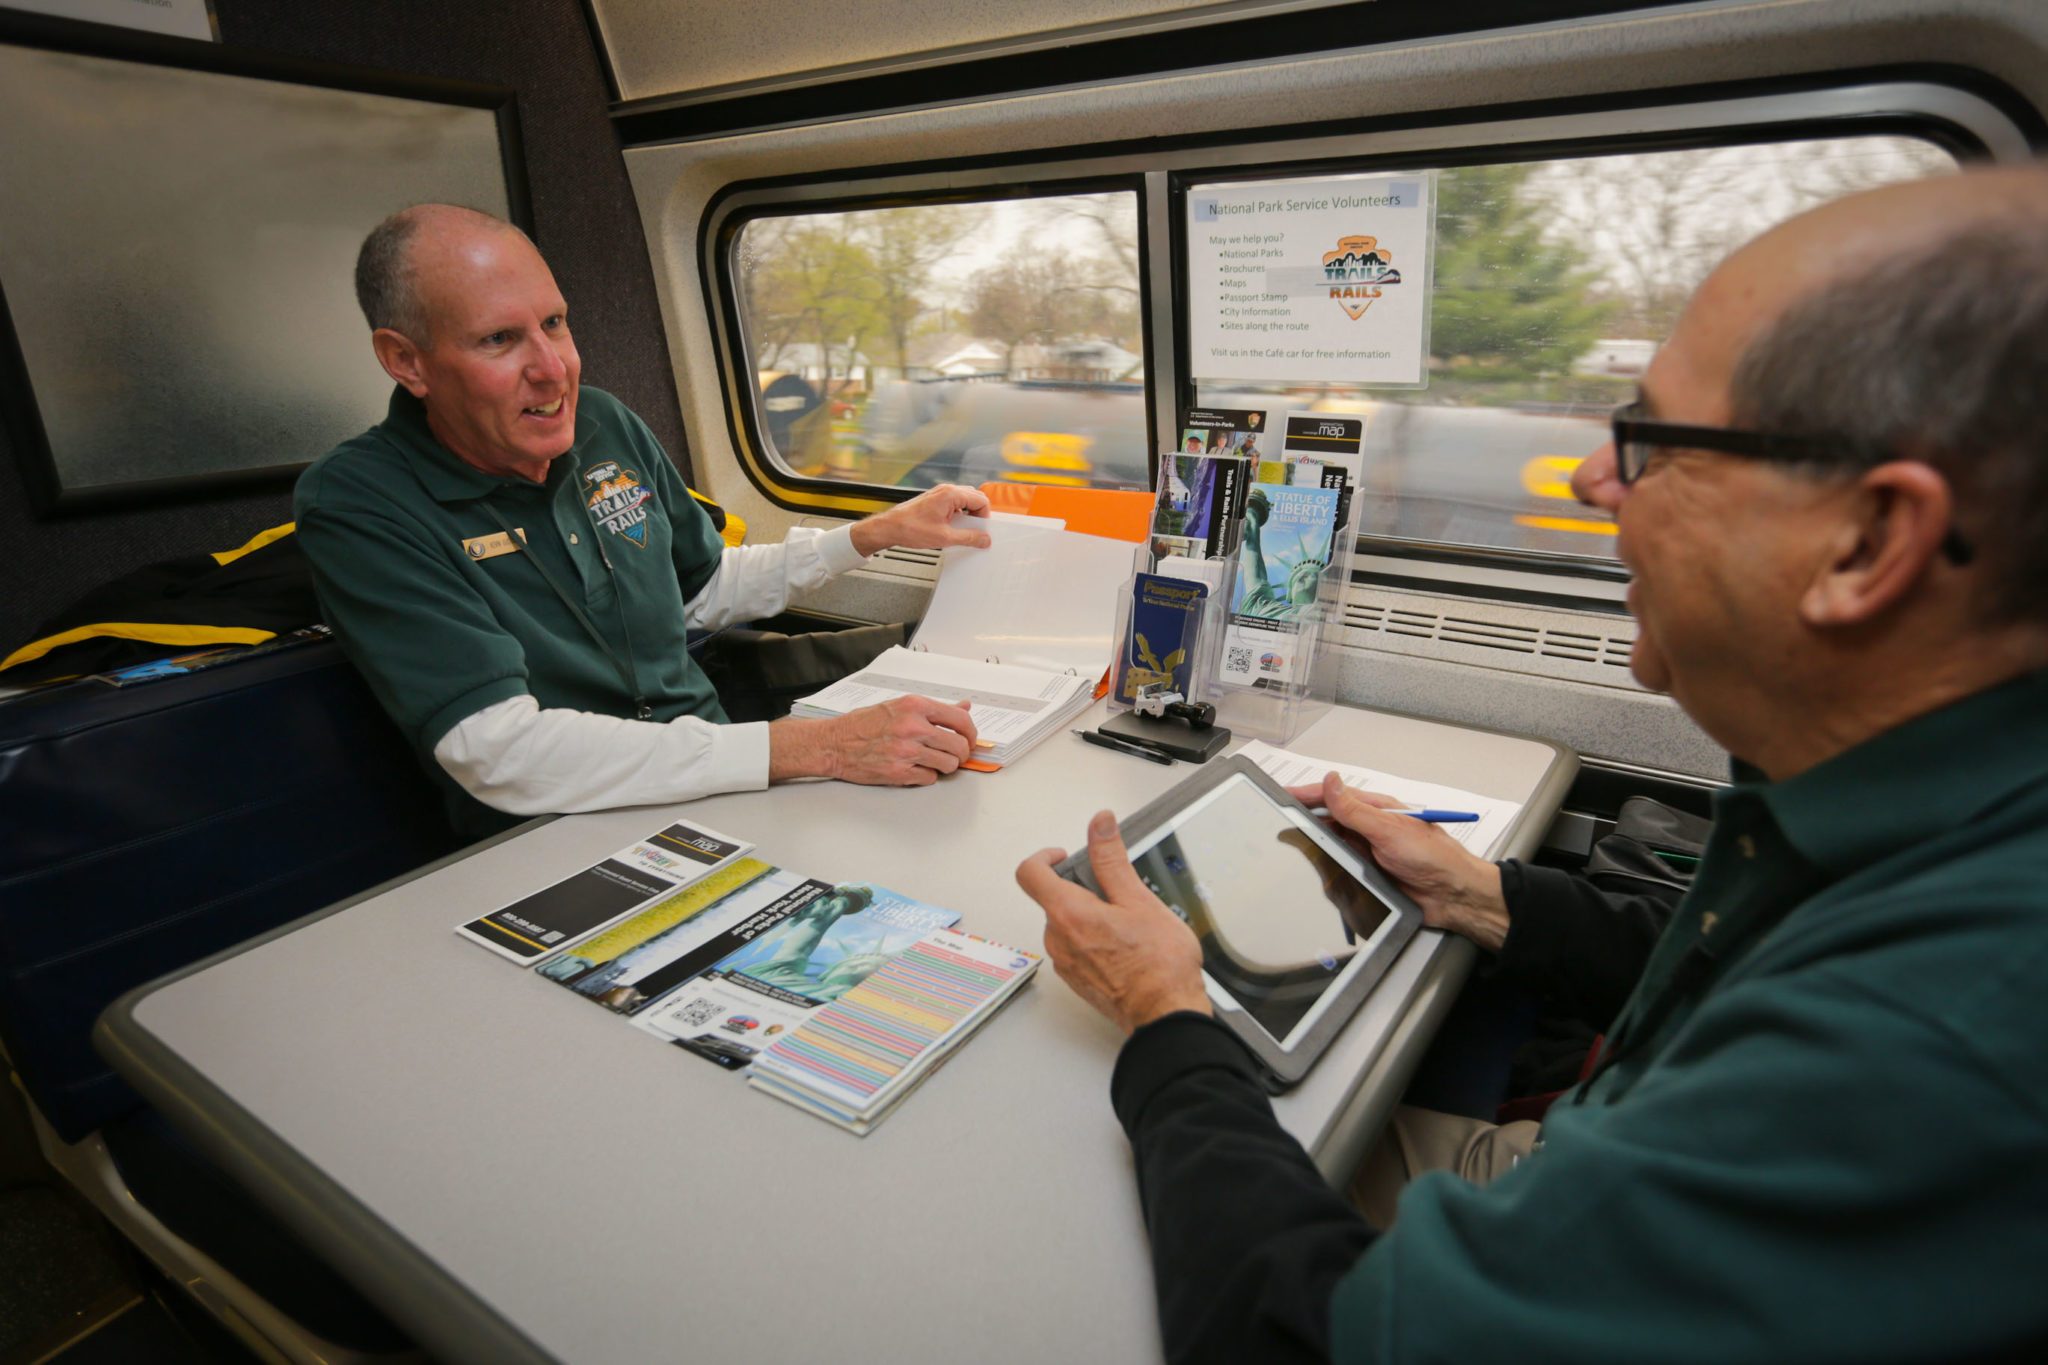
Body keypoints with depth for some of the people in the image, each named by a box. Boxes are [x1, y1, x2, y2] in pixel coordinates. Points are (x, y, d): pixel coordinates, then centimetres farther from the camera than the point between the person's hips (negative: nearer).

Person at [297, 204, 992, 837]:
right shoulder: (355, 505, -14)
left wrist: (874, 534, 13)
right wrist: (810, 747, -32)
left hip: (716, 788, 6)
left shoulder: (608, 425, 6)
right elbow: (501, 754, -26)